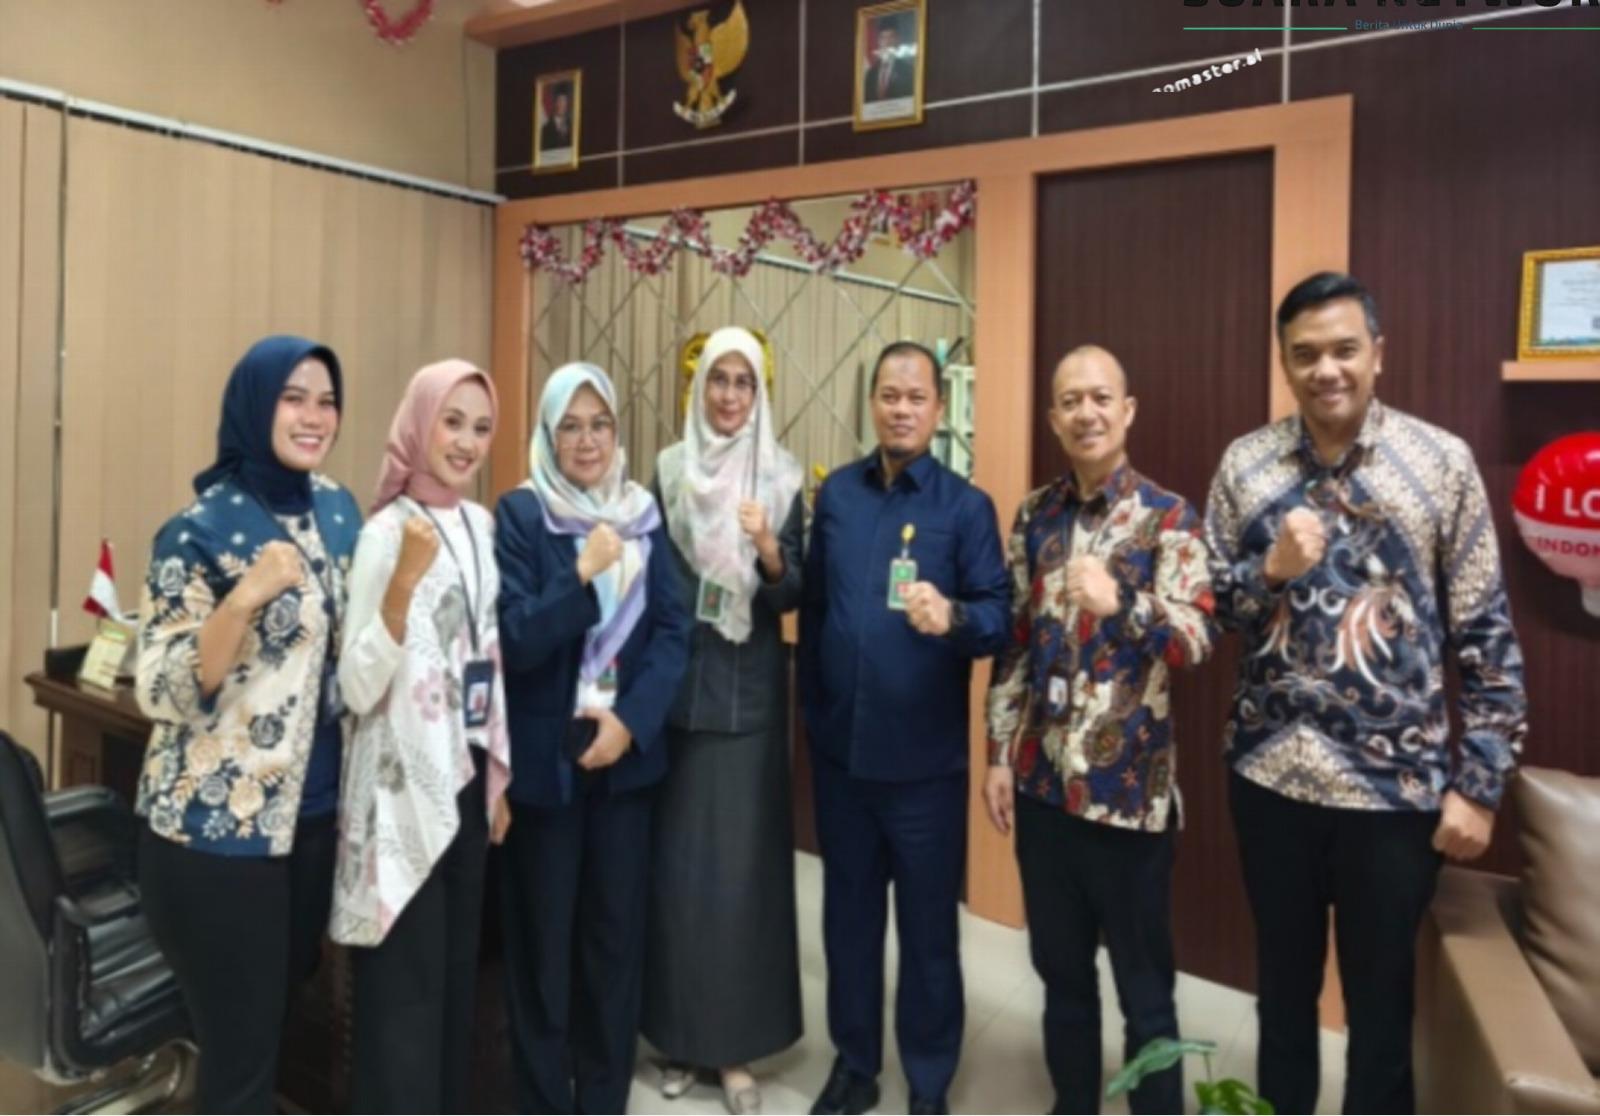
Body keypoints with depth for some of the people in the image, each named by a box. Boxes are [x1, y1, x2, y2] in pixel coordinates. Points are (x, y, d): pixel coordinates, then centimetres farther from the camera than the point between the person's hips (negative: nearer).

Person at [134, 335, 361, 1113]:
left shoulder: (338, 509, 5)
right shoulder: (200, 530, -14)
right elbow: (161, 692, -18)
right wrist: (247, 598, -30)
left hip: (315, 809, 6)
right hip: (218, 825, -6)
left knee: (285, 1003, 22)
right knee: (242, 1047, 7)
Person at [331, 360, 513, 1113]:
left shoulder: (481, 526, 7)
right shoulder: (388, 532, -13)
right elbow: (358, 688, -21)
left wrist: (500, 774, 15)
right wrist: (403, 581, -33)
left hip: (467, 777, 7)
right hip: (405, 790, -7)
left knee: (456, 973, 17)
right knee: (406, 988, 2)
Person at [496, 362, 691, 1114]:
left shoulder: (643, 514, 5)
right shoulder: (520, 514, -5)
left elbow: (674, 630, 0)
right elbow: (513, 640, -13)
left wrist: (630, 719, -12)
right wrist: (582, 575, -25)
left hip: (627, 754, 3)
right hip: (543, 757, -3)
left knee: (617, 933, 12)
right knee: (544, 939, 8)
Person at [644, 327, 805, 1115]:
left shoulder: (781, 478, 1)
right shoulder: (668, 471, 5)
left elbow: (794, 594, -4)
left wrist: (770, 554, -25)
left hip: (749, 692, -1)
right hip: (676, 687, 1)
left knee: (742, 861, 1)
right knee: (675, 859, 5)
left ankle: (737, 1044, 16)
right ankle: (680, 1034, 22)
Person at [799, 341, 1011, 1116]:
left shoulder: (966, 506, -5)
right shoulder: (835, 494, 6)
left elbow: (1000, 615, -11)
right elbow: (811, 604, 8)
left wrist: (953, 618, -32)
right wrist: (812, 707, 9)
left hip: (924, 756, -3)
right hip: (839, 746, 3)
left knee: (928, 924, 9)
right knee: (848, 912, 16)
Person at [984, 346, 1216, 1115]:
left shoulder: (1169, 519, -7)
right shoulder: (1034, 516, 6)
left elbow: (1195, 641, -16)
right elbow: (1013, 643, 8)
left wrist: (1123, 603, -35)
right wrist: (998, 755, 6)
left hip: (1130, 786, -4)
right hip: (1043, 780, 4)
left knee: (1144, 985, 10)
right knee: (1060, 969, 19)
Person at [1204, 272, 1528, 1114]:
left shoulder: (1442, 461, -6)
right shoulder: (1244, 464, 0)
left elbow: (1486, 635, -4)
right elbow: (1205, 609, 2)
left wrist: (1477, 784, -7)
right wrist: (1271, 570, -17)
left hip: (1395, 786, -2)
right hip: (1270, 775, 2)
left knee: (1381, 1001, 14)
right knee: (1282, 983, 19)